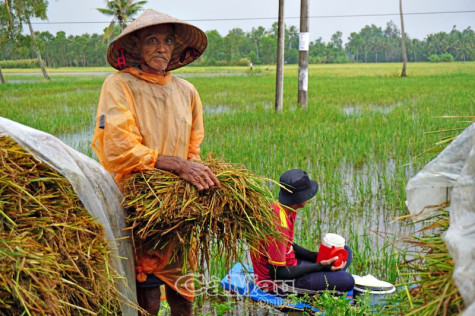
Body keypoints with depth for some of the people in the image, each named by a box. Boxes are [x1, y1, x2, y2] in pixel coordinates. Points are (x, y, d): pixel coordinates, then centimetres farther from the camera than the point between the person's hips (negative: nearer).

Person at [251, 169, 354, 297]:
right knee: (346, 281, -22)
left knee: (344, 252, 10)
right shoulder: (278, 225, -29)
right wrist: (320, 266, -21)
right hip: (274, 282, -10)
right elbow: (277, 273, -25)